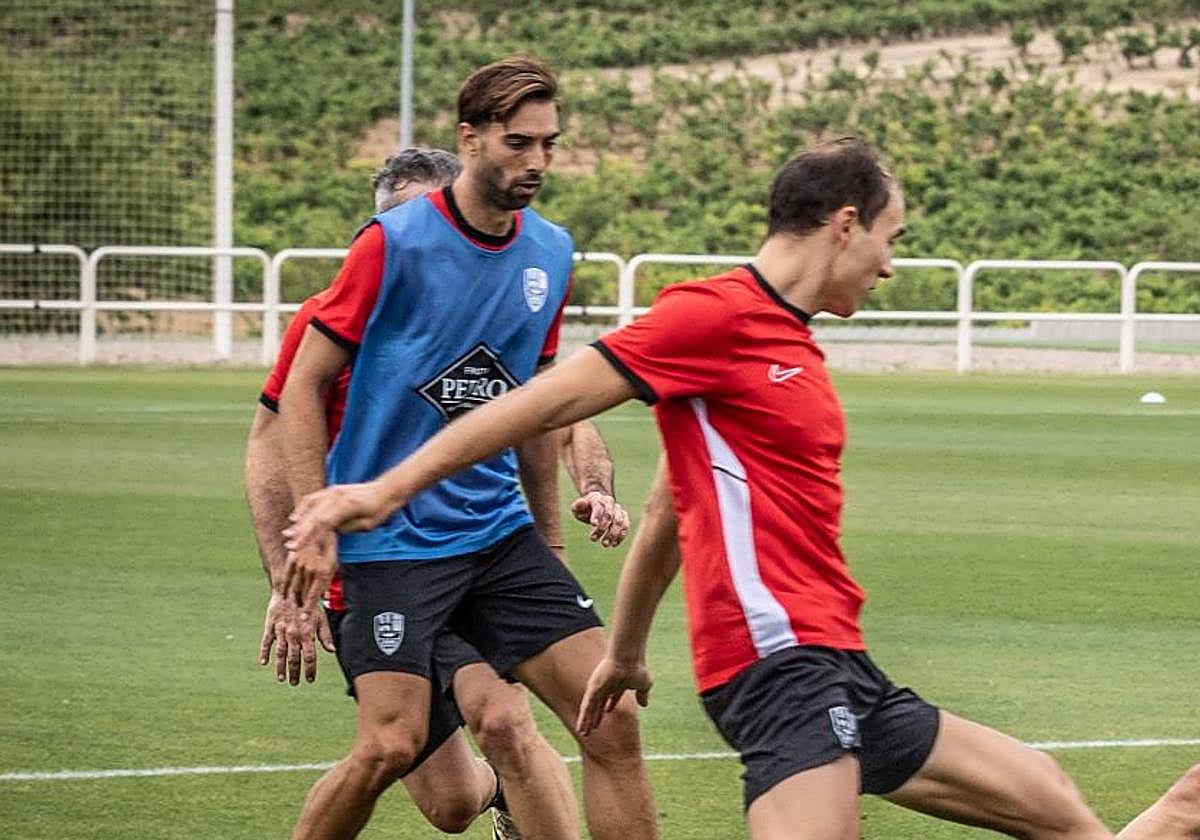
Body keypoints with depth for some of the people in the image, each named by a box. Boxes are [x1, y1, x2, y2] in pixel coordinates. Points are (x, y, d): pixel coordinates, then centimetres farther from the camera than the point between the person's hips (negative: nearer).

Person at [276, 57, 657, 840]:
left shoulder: (552, 253, 7)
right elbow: (303, 386, -6)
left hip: (499, 532, 6)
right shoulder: (394, 244, -11)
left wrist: (550, 536, 21)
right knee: (391, 744, -13)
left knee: (613, 717, -6)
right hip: (393, 535, -5)